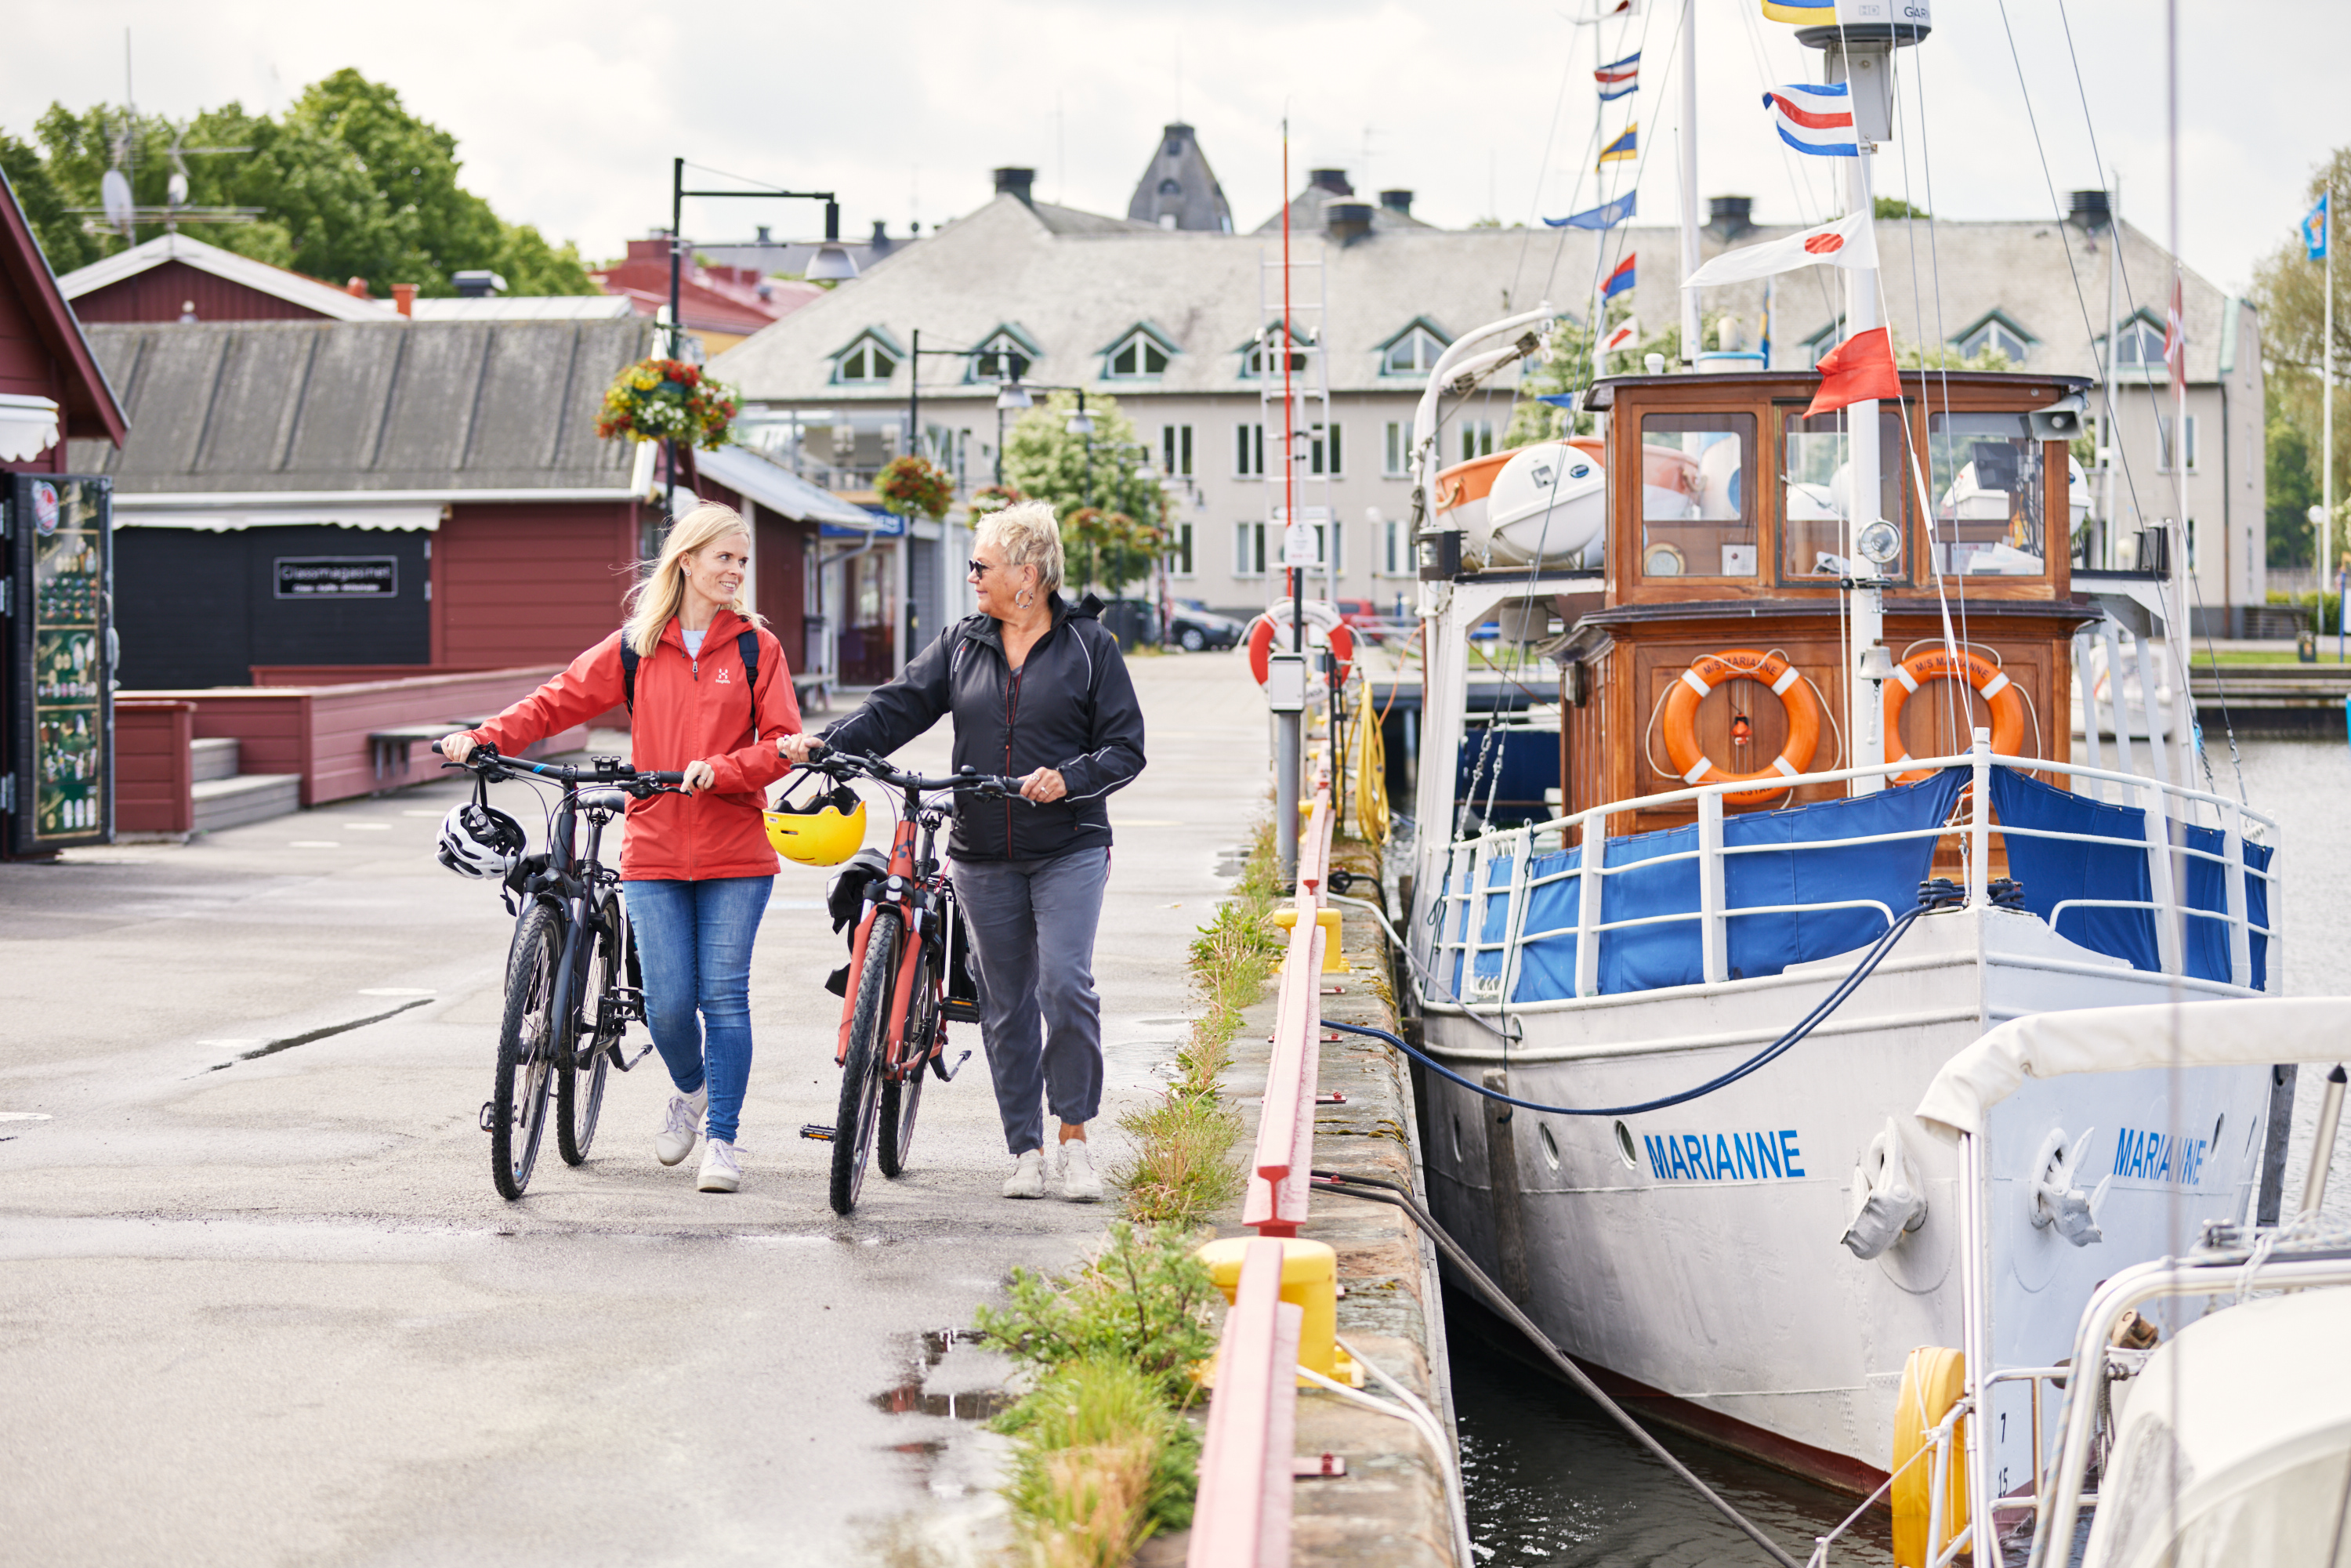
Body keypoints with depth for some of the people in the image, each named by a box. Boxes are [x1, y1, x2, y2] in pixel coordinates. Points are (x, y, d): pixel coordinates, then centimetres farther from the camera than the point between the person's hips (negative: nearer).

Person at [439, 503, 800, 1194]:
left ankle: (723, 1138, 9)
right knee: (667, 1000, -3)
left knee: (724, 996, -2)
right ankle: (689, 1088, 28)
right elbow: (559, 700, 6)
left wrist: (719, 770, -17)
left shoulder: (755, 645, 3)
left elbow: (781, 742, 0)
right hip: (654, 851, 1)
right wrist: (485, 738, -7)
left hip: (734, 854, -1)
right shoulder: (636, 646, 6)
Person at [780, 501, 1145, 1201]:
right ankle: (1025, 1149, 15)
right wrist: (827, 744, -14)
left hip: (1068, 849, -4)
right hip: (985, 857, 4)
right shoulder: (962, 644, 9)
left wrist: (1070, 778, -19)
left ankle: (1074, 1135, 0)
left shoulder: (1088, 644, -1)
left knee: (1065, 984, -16)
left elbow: (1125, 746, -2)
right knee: (1005, 1005, 7)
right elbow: (898, 707, 1)